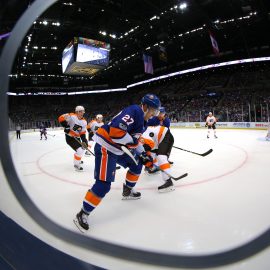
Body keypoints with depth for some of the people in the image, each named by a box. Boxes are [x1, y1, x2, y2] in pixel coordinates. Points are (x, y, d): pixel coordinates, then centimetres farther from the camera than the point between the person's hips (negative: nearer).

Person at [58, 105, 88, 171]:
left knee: (83, 148, 21)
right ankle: (76, 164, 1)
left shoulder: (84, 122, 1)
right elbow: (61, 118, -21)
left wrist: (84, 141, -11)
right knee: (79, 150, -18)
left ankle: (77, 159, 48)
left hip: (77, 137, 8)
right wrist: (66, 127, -24)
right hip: (69, 137, -8)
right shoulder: (71, 116, -19)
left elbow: (83, 133, 1)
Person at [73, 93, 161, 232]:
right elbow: (115, 130, -32)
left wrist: (142, 154, 16)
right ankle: (82, 214, 2)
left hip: (118, 149, 10)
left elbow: (134, 139, 23)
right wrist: (131, 141, -19)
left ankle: (127, 191, 40)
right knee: (103, 184, -14)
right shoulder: (134, 111, -20)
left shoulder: (141, 119, 14)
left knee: (137, 165, 20)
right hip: (105, 148, -10)